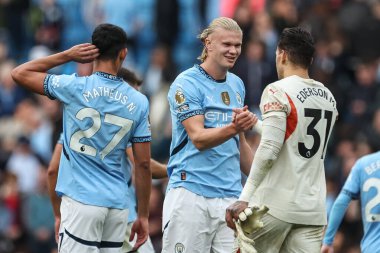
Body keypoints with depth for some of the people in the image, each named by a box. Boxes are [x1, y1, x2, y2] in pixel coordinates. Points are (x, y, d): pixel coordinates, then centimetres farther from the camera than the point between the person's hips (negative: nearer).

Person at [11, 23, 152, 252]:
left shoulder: (75, 88, -5)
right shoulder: (138, 102, 2)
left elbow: (20, 73, 7)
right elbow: (143, 163, 3)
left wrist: (67, 55, 6)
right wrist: (143, 216, 10)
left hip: (81, 201, -4)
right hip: (118, 204, 4)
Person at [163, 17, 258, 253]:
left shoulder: (237, 85, 15)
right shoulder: (187, 84, -6)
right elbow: (198, 139, -15)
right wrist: (233, 128, -31)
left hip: (230, 195, 6)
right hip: (190, 194, -6)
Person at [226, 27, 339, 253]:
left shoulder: (279, 91, -9)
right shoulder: (328, 97, 12)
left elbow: (268, 151, -17)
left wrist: (245, 199, -18)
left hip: (275, 206, -6)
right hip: (313, 210, 6)